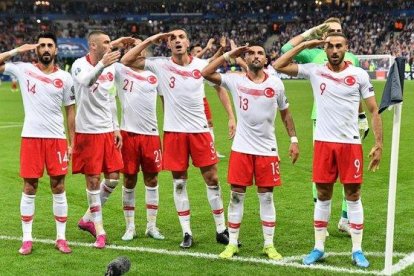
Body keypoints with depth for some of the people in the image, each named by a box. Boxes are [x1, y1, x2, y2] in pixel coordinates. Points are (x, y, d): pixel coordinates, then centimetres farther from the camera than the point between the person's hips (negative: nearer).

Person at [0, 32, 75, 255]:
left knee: (58, 188, 3)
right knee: (29, 188, 3)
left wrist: (72, 143, 4)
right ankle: (27, 239, 12)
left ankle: (61, 238, 12)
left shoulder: (65, 78, 5)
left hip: (57, 138, 1)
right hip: (31, 137, -1)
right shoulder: (23, 69, 3)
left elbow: (70, 111, 9)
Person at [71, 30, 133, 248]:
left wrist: (116, 128, 14)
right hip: (87, 131, -6)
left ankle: (88, 219, 24)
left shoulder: (110, 67, 9)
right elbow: (85, 81, -34)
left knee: (113, 178, 5)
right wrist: (102, 64, -50)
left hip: (107, 130, 6)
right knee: (93, 180, 0)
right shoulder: (80, 65, -10)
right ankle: (99, 231, 11)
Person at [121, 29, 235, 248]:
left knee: (212, 178, 4)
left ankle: (221, 229, 17)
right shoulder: (160, 65, -2)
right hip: (174, 131, -1)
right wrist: (150, 40, -8)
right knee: (179, 182, 5)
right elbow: (126, 61, -6)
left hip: (200, 130, 1)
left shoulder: (201, 65, 0)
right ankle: (186, 232, 16)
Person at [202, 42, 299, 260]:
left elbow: (285, 113, 11)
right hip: (241, 149, -1)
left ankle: (269, 245, 16)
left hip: (267, 149, 1)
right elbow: (206, 73, -10)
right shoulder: (235, 81, -2)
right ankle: (232, 243, 14)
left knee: (266, 197, 7)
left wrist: (293, 139, 6)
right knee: (236, 195, 3)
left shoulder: (276, 84, 1)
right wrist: (229, 55, -8)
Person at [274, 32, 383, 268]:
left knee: (353, 195, 3)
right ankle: (319, 248, 18)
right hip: (323, 142, 1)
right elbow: (279, 66, 0)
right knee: (323, 196, 8)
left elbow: (374, 110, 2)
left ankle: (357, 250, 13)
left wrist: (379, 144, -3)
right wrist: (305, 45, -2)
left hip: (351, 143, -1)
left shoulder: (360, 75, -1)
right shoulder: (315, 71, 2)